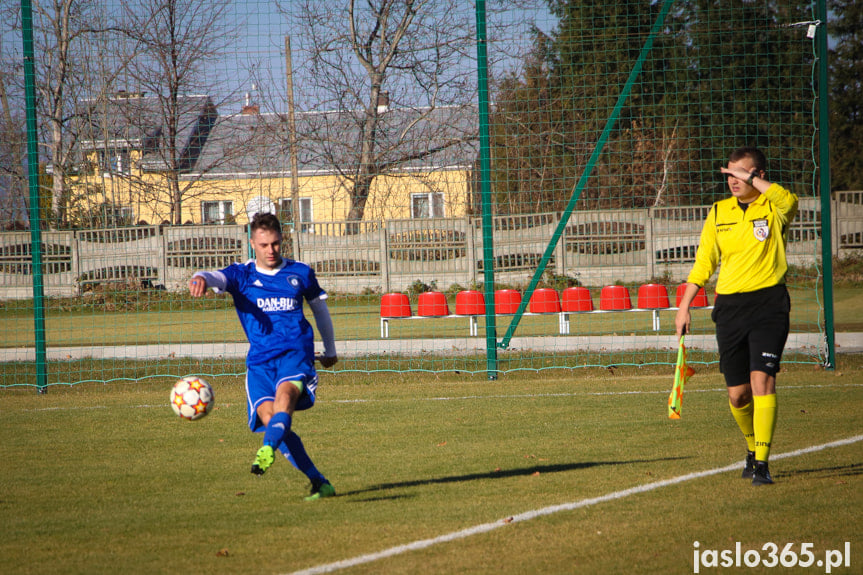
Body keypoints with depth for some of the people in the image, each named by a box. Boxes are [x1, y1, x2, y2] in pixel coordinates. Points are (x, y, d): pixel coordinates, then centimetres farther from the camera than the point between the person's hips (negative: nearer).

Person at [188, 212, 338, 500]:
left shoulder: (300, 273, 13)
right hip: (259, 359, 1)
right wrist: (201, 278, -40)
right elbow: (219, 277, -14)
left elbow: (319, 307, 28)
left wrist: (330, 350, 38)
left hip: (295, 351, -1)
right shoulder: (242, 275, 9)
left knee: (285, 392, -33)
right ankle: (319, 482, -12)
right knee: (268, 416, -19)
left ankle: (267, 450, -57)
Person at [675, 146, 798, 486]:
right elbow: (703, 264, 16)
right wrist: (685, 307, 10)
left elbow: (789, 201, -26)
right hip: (729, 305, 4)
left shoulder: (773, 209, 0)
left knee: (762, 380, -17)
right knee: (737, 393, 5)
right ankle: (753, 448, 31)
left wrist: (751, 178, -18)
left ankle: (761, 463, -14)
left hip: (769, 303, -4)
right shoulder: (719, 213, 12)